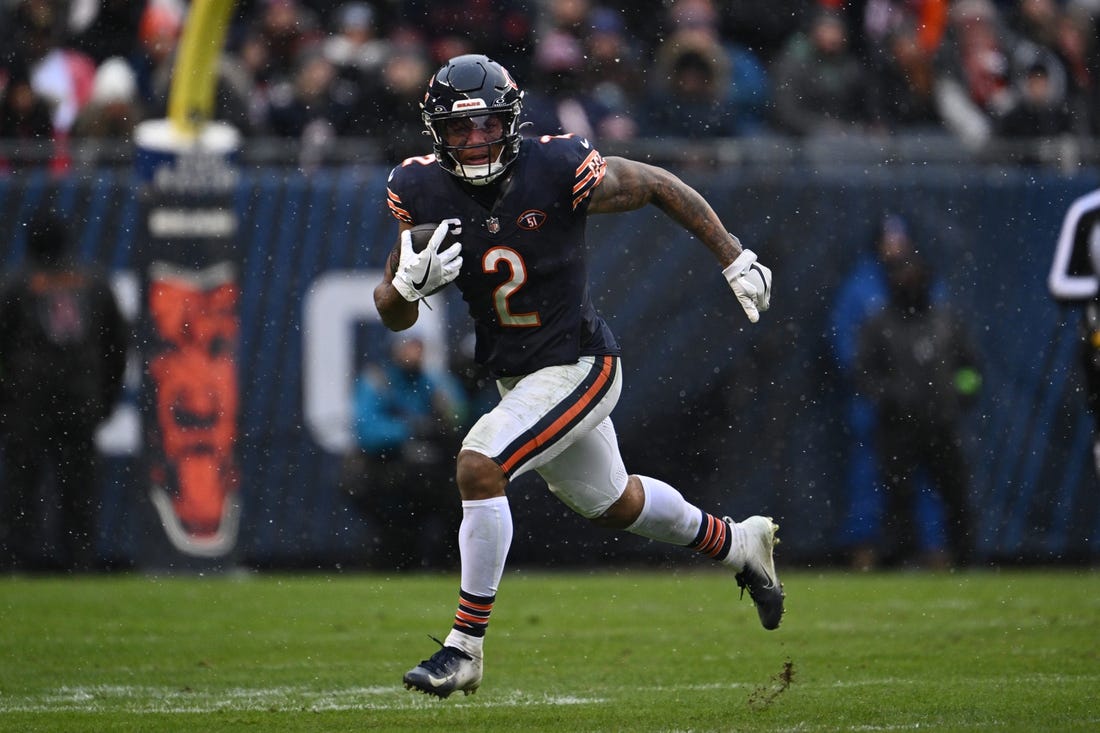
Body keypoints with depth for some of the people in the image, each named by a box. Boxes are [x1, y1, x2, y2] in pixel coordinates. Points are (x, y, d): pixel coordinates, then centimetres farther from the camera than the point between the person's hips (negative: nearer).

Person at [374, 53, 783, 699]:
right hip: (515, 377, 6)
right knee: (611, 504, 24)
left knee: (479, 467, -24)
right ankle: (738, 544, 51)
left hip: (579, 367, -6)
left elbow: (659, 186, -6)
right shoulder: (423, 192, -10)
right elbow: (393, 317, -4)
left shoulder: (558, 171, -22)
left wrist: (735, 259, -3)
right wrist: (409, 283, -28)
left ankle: (466, 647, -15)